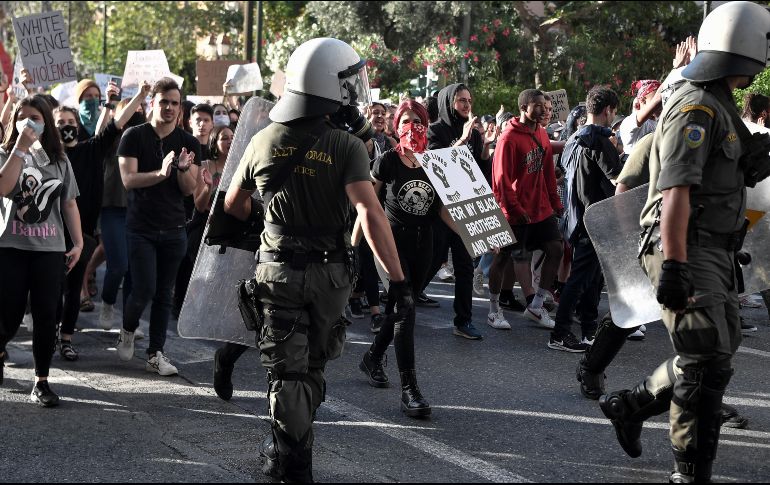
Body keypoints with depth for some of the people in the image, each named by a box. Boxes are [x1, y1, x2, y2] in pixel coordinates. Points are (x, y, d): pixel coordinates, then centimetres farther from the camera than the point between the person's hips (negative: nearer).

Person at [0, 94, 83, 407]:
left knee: (46, 316, -2)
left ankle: (41, 382, 6)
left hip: (50, 249, 2)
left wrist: (78, 242, 5)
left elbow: (69, 205, 12)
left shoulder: (60, 160, 10)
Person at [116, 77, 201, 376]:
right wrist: (161, 173, -28)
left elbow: (190, 189, 1)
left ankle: (156, 354, 11)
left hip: (174, 229, 3)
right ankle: (127, 330, 20)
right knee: (144, 290, -9)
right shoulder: (134, 136, -2)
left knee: (164, 295, 5)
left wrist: (183, 169, -20)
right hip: (141, 228, -3)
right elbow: (128, 179, -12)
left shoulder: (189, 143, 5)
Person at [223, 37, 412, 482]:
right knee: (313, 365, 20)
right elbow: (371, 215, -25)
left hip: (278, 269, 1)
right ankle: (289, 447, 33)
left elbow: (233, 204, 10)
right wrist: (398, 281, -24)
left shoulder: (264, 141, -4)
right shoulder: (347, 147, -16)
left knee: (287, 368, 8)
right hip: (330, 272, -1)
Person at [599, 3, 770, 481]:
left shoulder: (718, 107, 15)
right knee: (708, 361, -8)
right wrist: (674, 268, -28)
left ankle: (630, 405, 29)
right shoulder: (698, 108, -16)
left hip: (714, 253, 10)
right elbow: (676, 190, -24)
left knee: (717, 354, 15)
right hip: (688, 251, -10)